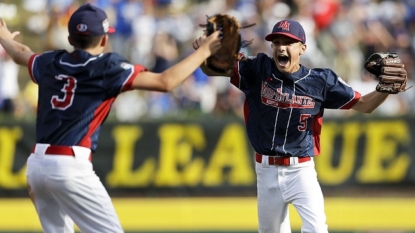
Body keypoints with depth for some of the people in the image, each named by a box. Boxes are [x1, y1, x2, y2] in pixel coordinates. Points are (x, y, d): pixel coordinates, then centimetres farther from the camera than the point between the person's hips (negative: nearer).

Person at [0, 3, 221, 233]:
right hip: (70, 166, -7)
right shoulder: (107, 68, -5)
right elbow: (165, 82, -10)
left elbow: (21, 53, 37)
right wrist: (205, 50, 0)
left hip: (36, 164, 7)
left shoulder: (51, 64, 13)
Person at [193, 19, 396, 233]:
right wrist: (203, 51, -29)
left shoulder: (320, 81, -9)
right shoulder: (258, 70, -7)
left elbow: (363, 105, -2)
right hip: (266, 170, 2)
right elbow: (211, 69, -7)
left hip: (301, 170, -2)